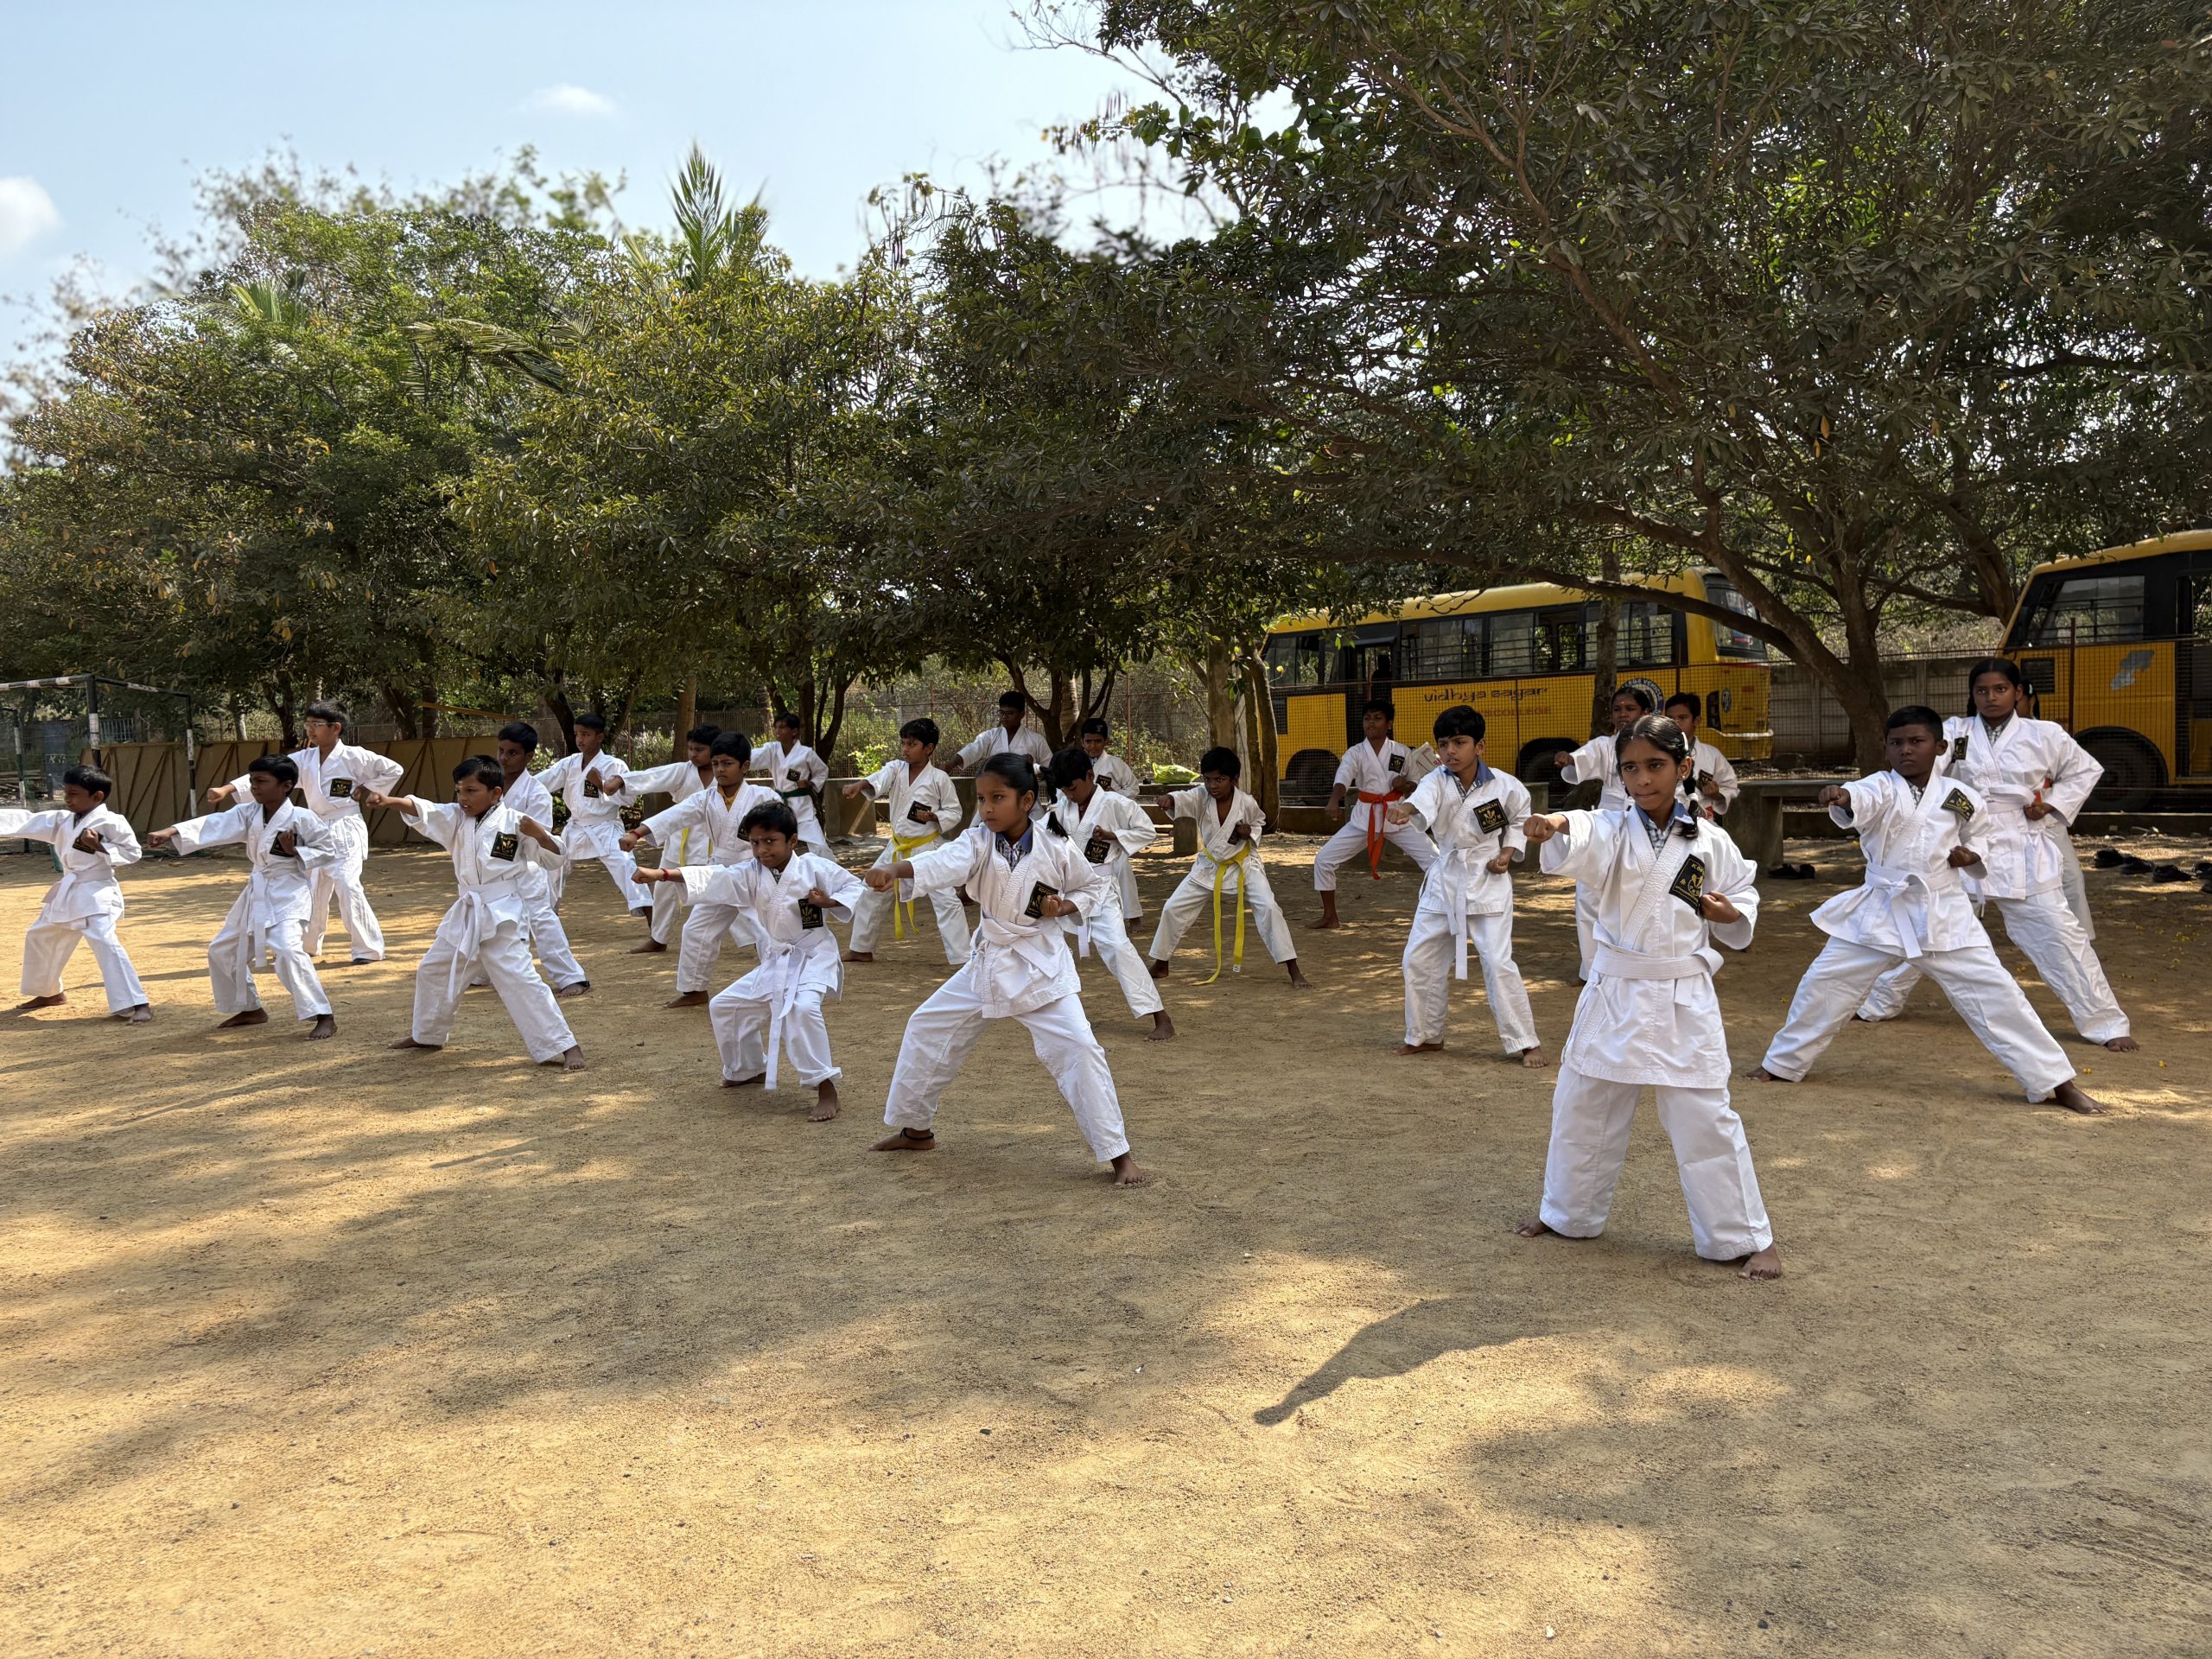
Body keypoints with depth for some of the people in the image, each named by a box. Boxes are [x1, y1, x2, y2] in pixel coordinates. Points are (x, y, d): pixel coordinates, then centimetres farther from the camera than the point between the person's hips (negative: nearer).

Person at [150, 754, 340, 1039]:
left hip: (289, 893, -8)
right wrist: (171, 833, -24)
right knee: (222, 949, 17)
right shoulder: (248, 814, 2)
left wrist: (296, 852, -21)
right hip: (257, 891, 8)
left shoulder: (301, 818, -14)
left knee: (287, 950, -28)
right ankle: (250, 1009, 35)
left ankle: (324, 1017, -23)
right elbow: (214, 825, -11)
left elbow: (330, 850, -8)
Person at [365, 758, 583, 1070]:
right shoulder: (456, 818, 3)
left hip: (504, 914, -7)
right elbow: (423, 811, -14)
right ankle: (427, 1035, 45)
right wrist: (391, 800, -32)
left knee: (519, 979, -17)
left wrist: (539, 833, -26)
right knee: (433, 970, 21)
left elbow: (555, 859, -7)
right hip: (467, 912, 7)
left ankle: (565, 1047, -15)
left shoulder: (514, 822, -10)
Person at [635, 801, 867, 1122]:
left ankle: (826, 1089, -27)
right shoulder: (751, 875, -1)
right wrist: (663, 875, -26)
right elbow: (713, 878, -13)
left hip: (813, 958, -7)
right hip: (774, 963, 7)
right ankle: (747, 1069, 37)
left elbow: (854, 886, -6)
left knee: (802, 1008, -35)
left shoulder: (815, 867, -12)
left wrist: (830, 902, -25)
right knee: (724, 1006, 13)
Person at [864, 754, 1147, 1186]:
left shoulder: (1056, 851, -13)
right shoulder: (978, 843, -11)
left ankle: (1118, 1154, -6)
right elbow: (943, 863, -32)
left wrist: (1064, 906, -16)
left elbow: (1093, 887, 5)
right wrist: (894, 869, -52)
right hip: (988, 963, 4)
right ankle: (916, 1129, 33)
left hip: (1041, 966, -4)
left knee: (1077, 1048, -18)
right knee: (926, 1029, 11)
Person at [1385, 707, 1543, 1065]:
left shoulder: (1505, 786, -11)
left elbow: (1520, 820, 10)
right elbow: (1424, 801, -35)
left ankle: (1525, 1042, 5)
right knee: (1418, 961, 8)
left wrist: (1508, 854, -7)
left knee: (1498, 963, -10)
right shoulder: (1437, 781, -10)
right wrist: (1404, 809, -58)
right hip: (1444, 880, 3)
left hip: (1488, 883, -3)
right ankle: (1426, 1036, 27)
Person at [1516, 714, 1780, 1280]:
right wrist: (1554, 826, -53)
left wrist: (1729, 913, -12)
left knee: (1704, 1120, -1)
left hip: (1683, 999, -1)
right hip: (1614, 992, 2)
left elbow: (1743, 903, 12)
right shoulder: (1612, 832, -5)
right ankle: (1569, 1213, 34)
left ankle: (1746, 1238, 16)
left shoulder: (1710, 841, -2)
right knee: (1581, 1108, 13)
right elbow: (1578, 844, -30)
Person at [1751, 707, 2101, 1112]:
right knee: (1824, 984, 3)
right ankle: (1784, 1063, 23)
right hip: (1879, 911, 0)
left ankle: (2057, 1082, 9)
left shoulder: (1959, 797, 1)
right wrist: (1841, 797, -57)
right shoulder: (1881, 788, -7)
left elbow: (1982, 835, 21)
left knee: (1993, 993, -3)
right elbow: (1861, 800, -33)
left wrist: (1970, 855, -2)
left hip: (1944, 915, 0)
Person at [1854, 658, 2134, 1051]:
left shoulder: (2044, 736, 0)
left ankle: (2106, 1024, 11)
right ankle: (1880, 1003, 27)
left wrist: (2053, 803, -2)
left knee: (2059, 935, -3)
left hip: (2022, 854, -1)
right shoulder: (1955, 733, 1)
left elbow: (2086, 770, 13)